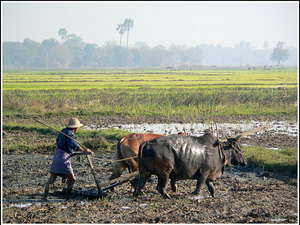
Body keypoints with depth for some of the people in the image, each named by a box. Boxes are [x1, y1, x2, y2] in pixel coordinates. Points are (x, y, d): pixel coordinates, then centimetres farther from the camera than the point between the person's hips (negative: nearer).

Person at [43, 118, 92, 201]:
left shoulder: (64, 131, 15)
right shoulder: (70, 134, -11)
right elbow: (72, 144, -31)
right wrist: (83, 151, -37)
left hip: (57, 156, 8)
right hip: (64, 158, -8)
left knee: (52, 178, 2)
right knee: (72, 179, 3)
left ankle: (45, 196, -8)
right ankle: (67, 197, 2)